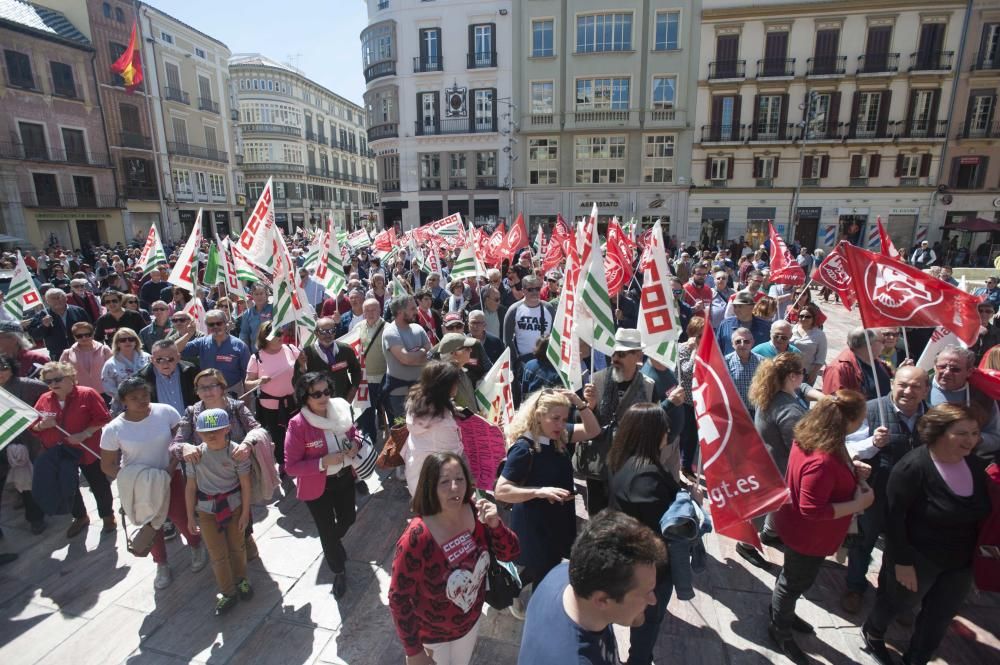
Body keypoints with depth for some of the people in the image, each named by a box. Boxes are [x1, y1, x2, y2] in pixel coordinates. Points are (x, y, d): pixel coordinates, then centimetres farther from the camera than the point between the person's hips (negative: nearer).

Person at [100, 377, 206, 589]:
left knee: (180, 517, 3)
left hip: (170, 475, -1)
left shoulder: (165, 411, -17)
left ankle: (196, 547, 34)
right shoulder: (113, 429, -15)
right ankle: (161, 564, 37)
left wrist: (171, 467, -19)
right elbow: (108, 466, -6)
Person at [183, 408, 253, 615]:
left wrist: (245, 512, -9)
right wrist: (190, 516, 1)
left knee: (237, 547, 15)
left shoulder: (235, 451, -17)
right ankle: (228, 593, 25)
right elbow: (190, 487, -2)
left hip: (234, 505, -1)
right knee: (217, 554, 7)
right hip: (206, 510, 1)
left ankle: (240, 580, 40)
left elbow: (245, 484, -12)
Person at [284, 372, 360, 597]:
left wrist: (355, 444, -14)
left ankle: (333, 545, 61)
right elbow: (291, 467, -21)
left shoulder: (340, 410, -12)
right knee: (327, 530, 12)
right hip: (317, 486, -5)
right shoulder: (297, 425, -25)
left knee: (347, 518, 25)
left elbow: (352, 433, 8)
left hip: (344, 477, 5)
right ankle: (339, 572, 40)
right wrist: (323, 462, -31)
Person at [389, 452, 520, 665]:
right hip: (432, 633, -5)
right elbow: (398, 599, -22)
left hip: (471, 620, 5)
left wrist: (495, 524, -31)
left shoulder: (476, 511, -20)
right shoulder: (415, 540, -35)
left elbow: (510, 554, -12)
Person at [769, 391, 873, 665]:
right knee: (795, 582, 17)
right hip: (809, 535, -9)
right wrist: (858, 504, -25)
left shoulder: (813, 434, -11)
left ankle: (780, 612, 54)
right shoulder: (822, 461, -40)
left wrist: (851, 468, -4)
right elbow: (812, 510, -33)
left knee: (792, 578, 30)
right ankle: (780, 630, 41)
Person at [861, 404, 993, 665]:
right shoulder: (913, 468, -27)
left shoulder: (976, 466, -6)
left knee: (939, 618, 20)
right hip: (918, 560, -5)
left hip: (960, 563, 6)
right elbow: (894, 518, -23)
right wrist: (902, 561, -20)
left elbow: (980, 515, 8)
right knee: (898, 603, 19)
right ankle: (872, 633, 48)